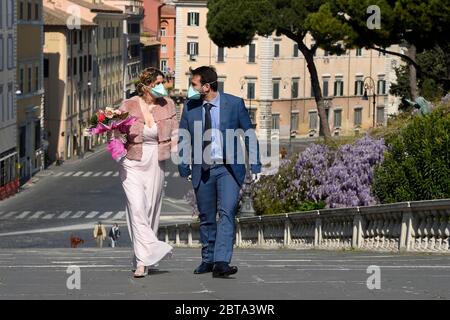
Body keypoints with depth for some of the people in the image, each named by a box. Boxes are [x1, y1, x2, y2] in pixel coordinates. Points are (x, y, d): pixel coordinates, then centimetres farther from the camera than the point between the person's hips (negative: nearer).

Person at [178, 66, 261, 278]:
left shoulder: (234, 104, -3)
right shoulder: (190, 107, 4)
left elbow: (249, 134, 3)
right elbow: (183, 139, 11)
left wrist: (255, 165, -1)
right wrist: (184, 168, 2)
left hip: (228, 168, -3)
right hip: (202, 170, 3)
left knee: (226, 213, -16)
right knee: (206, 217, 10)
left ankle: (221, 263, -23)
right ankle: (208, 260, 24)